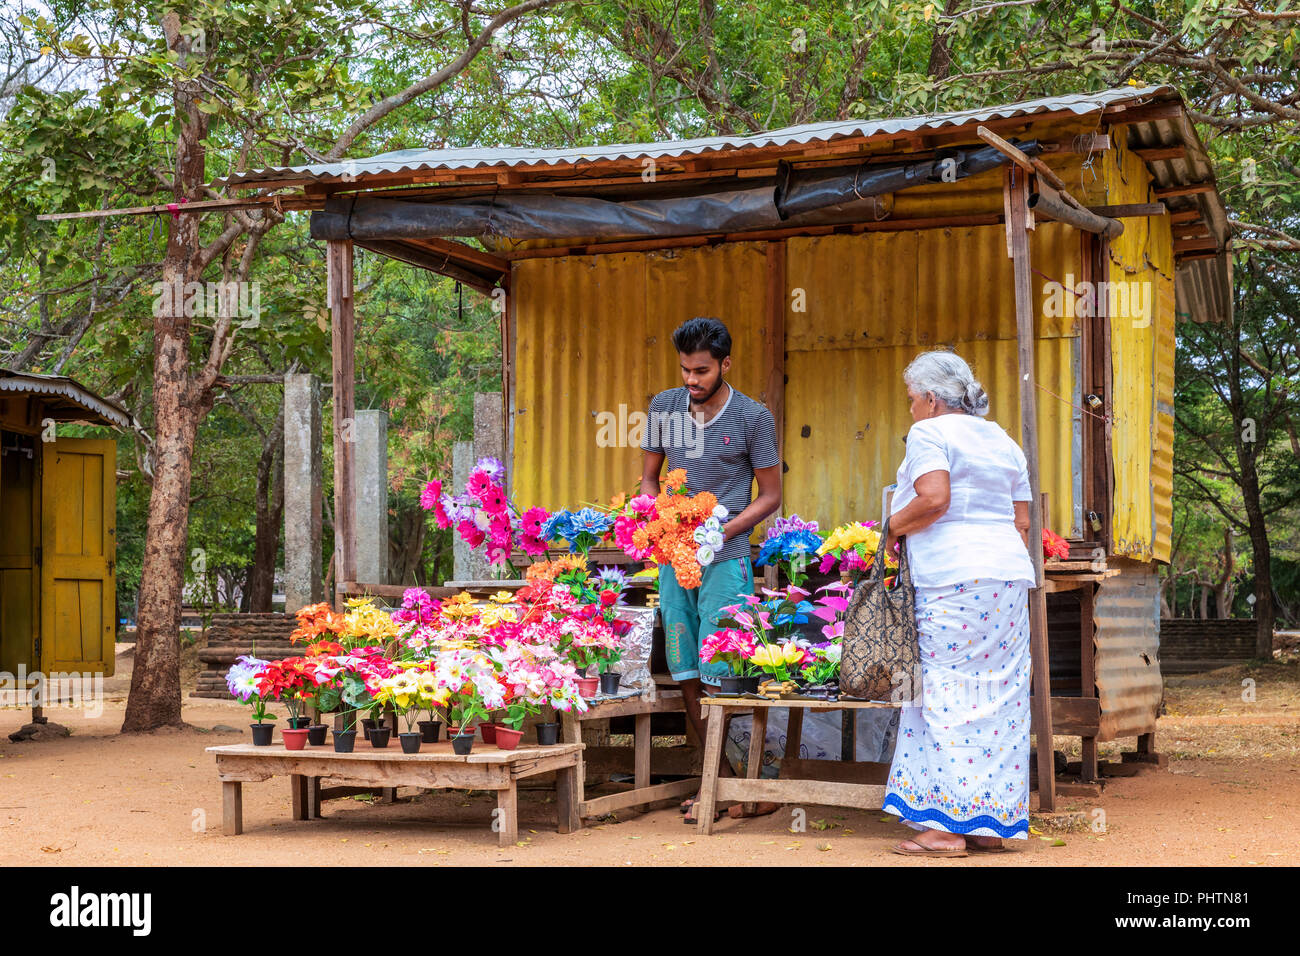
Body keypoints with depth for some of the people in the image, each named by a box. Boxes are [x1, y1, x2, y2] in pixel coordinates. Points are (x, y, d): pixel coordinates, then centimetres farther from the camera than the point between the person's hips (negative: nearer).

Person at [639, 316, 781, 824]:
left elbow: (771, 495, 1)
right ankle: (724, 779, 18)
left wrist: (723, 531, -13)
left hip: (726, 559, -5)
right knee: (687, 676, 7)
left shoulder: (753, 417, -5)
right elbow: (648, 478, 15)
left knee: (717, 676, -8)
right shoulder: (664, 407, 6)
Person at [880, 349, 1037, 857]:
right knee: (998, 696, 7)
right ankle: (992, 824, 10)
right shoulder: (1003, 441, 21)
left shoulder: (929, 433, -2)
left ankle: (948, 825, -7)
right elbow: (1022, 522, 18)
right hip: (1009, 572, 8)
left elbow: (933, 498, -17)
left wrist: (896, 525, -1)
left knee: (947, 695, -6)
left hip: (953, 577, -8)